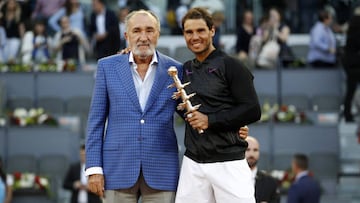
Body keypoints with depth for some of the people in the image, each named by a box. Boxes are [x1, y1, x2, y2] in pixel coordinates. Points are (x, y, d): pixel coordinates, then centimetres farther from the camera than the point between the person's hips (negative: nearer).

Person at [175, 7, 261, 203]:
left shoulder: (231, 66, -3)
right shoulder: (186, 69, 14)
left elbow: (252, 111, -9)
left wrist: (210, 120, -15)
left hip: (228, 162, -5)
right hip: (192, 163, 5)